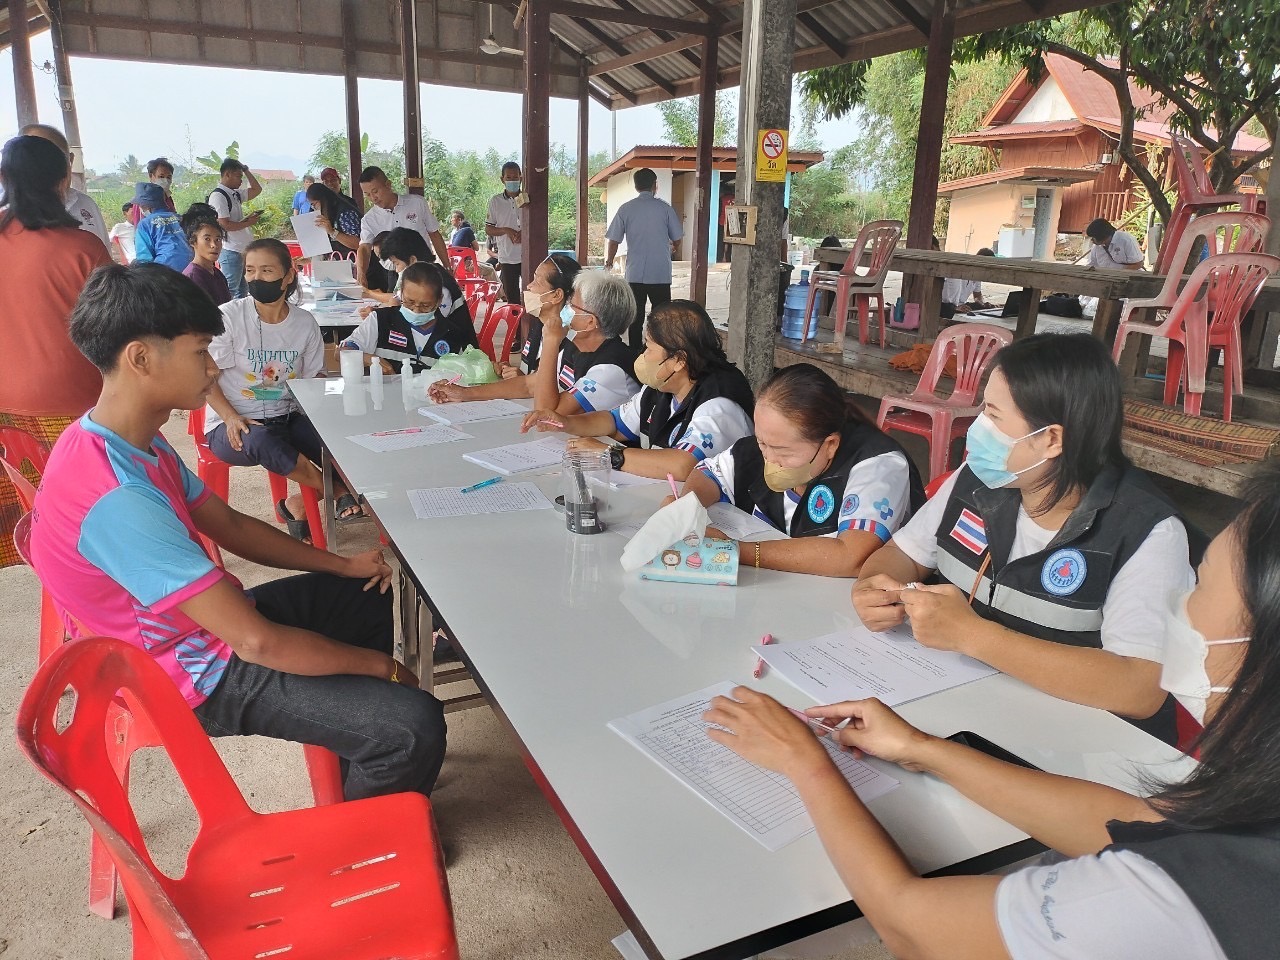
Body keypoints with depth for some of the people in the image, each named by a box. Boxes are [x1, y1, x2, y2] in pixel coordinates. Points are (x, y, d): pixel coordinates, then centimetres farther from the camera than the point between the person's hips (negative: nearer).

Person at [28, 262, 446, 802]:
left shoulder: (129, 443, -1)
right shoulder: (118, 498, -33)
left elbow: (228, 524, 11)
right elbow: (256, 641, -32)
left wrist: (342, 565, 4)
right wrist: (380, 666, -18)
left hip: (205, 623, 10)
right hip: (200, 676, -10)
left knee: (372, 592, 23)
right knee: (416, 727, -22)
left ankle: (358, 771, 33)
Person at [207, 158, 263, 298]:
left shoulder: (236, 194, 13)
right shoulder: (218, 196, -12)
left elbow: (257, 189, 26)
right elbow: (224, 225, -20)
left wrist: (246, 170, 15)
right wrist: (248, 222, -10)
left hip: (243, 250, 9)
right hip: (231, 251, -9)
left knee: (242, 291, 15)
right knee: (229, 293, -7)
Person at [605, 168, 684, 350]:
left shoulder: (626, 209, 0)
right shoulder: (665, 208, -1)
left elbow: (613, 240, -1)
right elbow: (677, 238, 7)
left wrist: (608, 262, 15)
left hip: (635, 274, 1)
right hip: (661, 273, -1)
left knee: (635, 318, 8)